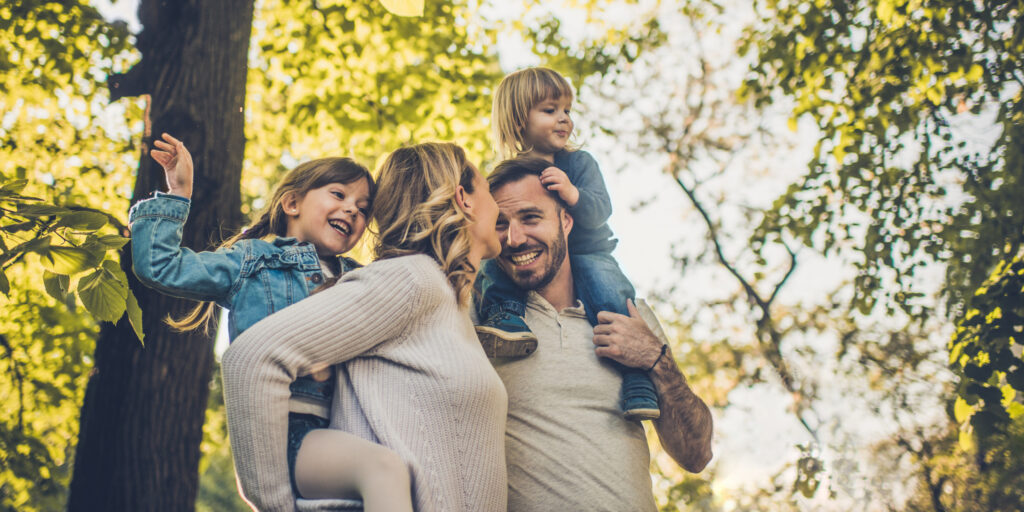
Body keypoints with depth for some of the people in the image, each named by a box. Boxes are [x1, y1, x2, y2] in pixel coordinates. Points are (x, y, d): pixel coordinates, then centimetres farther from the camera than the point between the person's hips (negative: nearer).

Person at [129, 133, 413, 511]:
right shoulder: (253, 261, 13)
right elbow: (159, 266, 8)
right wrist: (177, 194, 9)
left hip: (340, 434, 5)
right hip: (284, 431, -5)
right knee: (382, 466, -36)